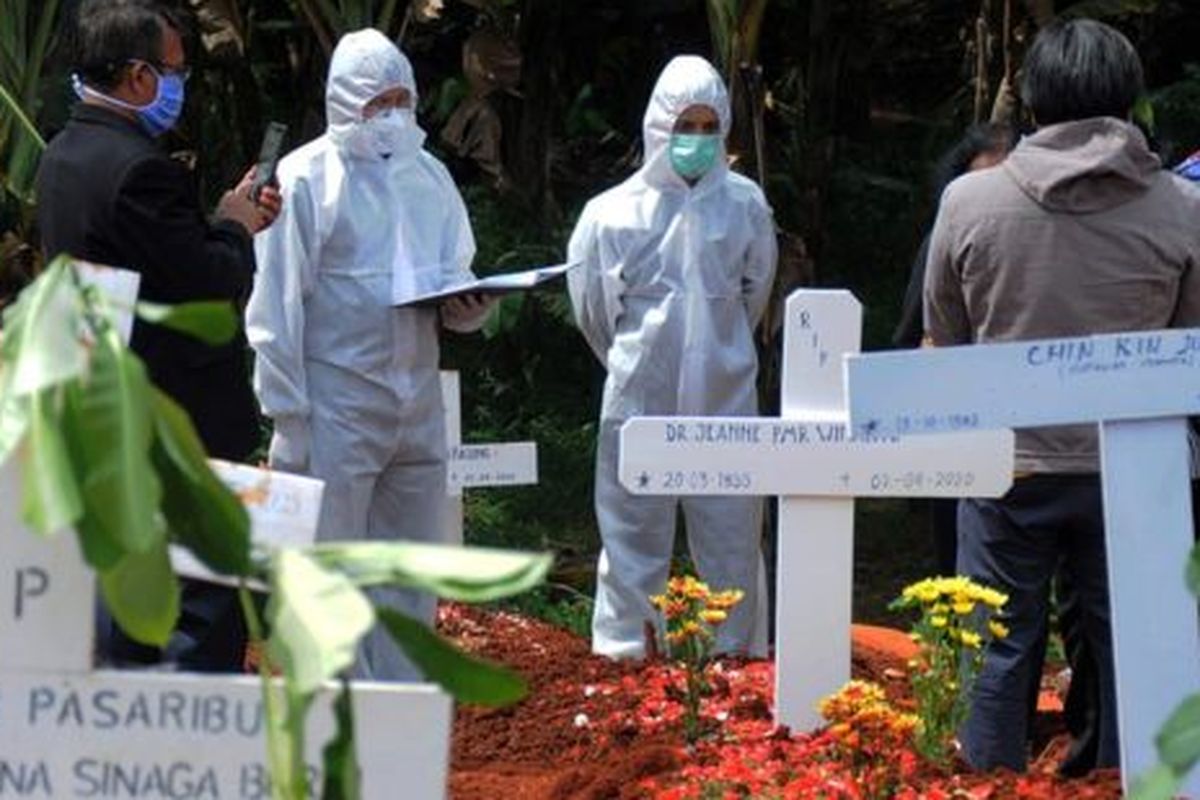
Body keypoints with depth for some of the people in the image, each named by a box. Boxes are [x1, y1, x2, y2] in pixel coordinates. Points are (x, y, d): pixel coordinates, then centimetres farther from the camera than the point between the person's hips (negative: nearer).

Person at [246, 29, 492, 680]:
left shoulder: (429, 175, 14)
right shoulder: (306, 178, -4)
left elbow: (457, 273, 22)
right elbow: (276, 306, -6)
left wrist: (469, 307, -3)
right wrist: (289, 418, -11)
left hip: (418, 400, 6)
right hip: (337, 402, -6)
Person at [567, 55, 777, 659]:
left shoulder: (744, 206, 3)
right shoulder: (614, 213, -1)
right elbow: (592, 308, 10)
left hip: (724, 401, 1)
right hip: (640, 401, -1)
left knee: (731, 538, 5)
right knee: (634, 538, 2)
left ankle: (735, 655, 13)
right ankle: (623, 653, 8)